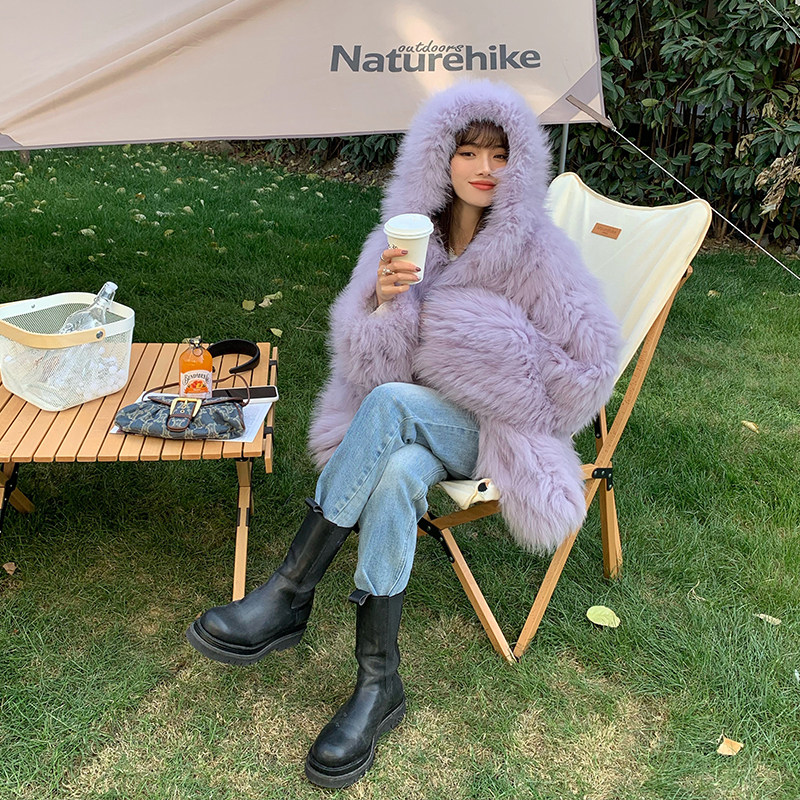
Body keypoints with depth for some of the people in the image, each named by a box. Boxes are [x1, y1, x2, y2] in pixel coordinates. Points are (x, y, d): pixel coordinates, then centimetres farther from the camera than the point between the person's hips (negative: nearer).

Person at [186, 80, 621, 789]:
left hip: (488, 428, -3)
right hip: (411, 424, 3)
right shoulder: (403, 238, 0)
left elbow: (593, 363, -7)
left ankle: (287, 598, -27)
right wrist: (382, 299, -26)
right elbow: (363, 363, -7)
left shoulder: (537, 249, -7)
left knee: (389, 403, -34)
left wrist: (504, 394, -7)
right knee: (395, 476, -34)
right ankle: (378, 683, -25)